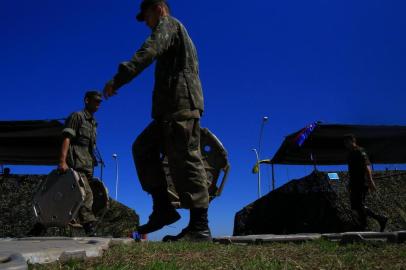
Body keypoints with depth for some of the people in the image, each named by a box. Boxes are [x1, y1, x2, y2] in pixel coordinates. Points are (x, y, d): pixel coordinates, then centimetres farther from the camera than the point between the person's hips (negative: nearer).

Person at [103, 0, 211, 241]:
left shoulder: (168, 24, 4)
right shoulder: (177, 32, 34)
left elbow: (148, 52, -17)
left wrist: (118, 80, -27)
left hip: (181, 104, -10)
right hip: (174, 108, 10)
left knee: (185, 160, -14)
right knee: (143, 148, 5)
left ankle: (199, 226, -12)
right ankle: (163, 208, 0)